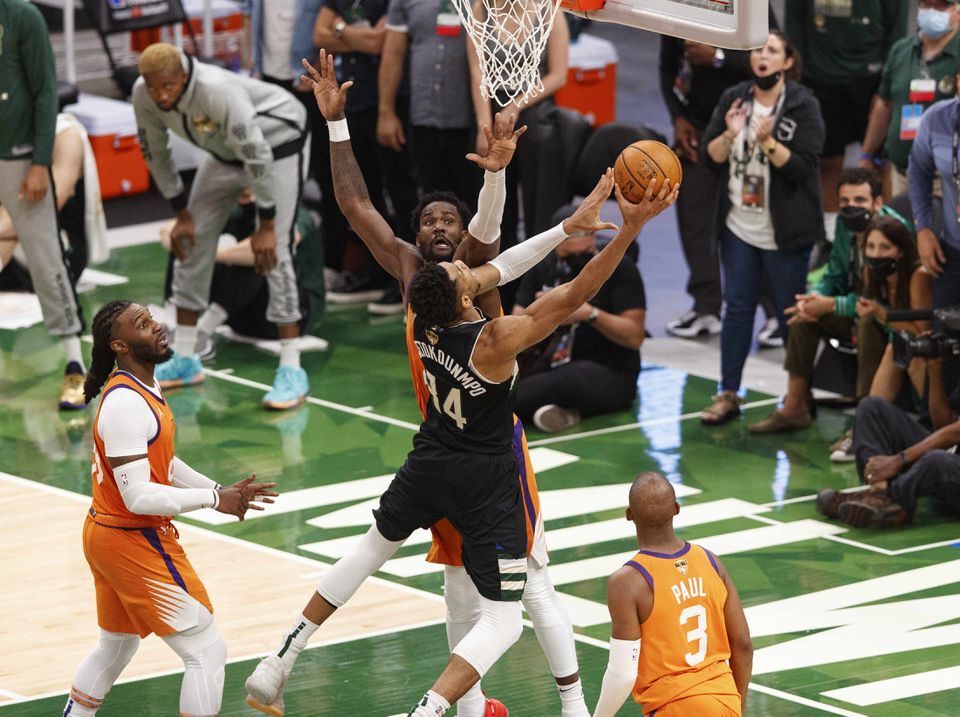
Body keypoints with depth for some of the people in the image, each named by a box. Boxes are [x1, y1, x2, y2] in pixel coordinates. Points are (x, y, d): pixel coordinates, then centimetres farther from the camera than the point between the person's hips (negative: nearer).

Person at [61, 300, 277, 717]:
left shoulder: (145, 387, 8)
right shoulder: (125, 404, -24)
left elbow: (162, 463, 20)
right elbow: (138, 497, -28)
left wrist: (220, 490, 10)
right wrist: (213, 500, -22)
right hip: (135, 544, -11)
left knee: (116, 646, 26)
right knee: (207, 651, -6)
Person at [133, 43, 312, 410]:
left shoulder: (217, 90, -39)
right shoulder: (143, 96, -19)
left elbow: (257, 156, -35)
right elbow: (155, 151, -2)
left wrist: (266, 225, -29)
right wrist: (181, 213, -1)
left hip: (277, 141, -7)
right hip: (224, 150, 7)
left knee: (273, 249, -17)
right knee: (191, 239, 4)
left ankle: (292, 370, -14)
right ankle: (184, 360, 15)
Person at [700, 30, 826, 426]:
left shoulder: (803, 106, -8)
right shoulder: (733, 99, 4)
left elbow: (802, 167, -15)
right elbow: (710, 157, 2)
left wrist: (768, 141, -28)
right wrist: (729, 134, -17)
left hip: (785, 233, -4)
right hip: (739, 227, 4)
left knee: (791, 315, 3)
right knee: (737, 309, 8)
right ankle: (728, 395, 12)